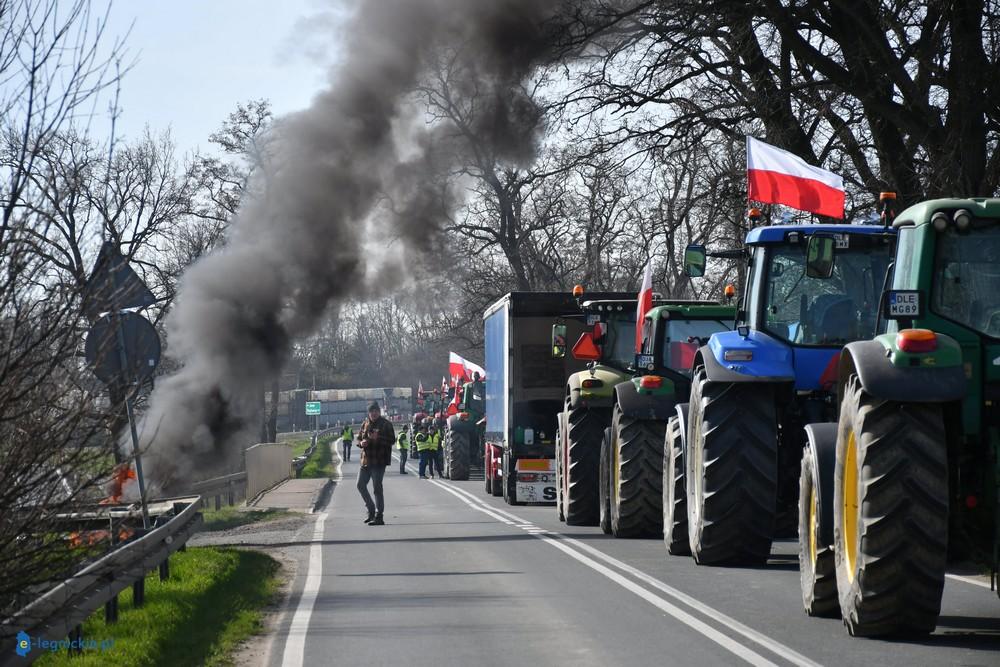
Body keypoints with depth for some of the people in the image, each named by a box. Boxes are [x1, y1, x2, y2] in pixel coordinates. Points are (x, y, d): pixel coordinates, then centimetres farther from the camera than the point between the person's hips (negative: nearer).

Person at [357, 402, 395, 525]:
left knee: (377, 488, -7)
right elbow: (359, 438, 19)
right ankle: (371, 510, 24)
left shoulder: (386, 424, -5)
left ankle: (379, 517, -3)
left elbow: (391, 440, -10)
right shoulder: (365, 424, 12)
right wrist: (361, 443, -5)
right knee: (360, 485, 8)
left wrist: (377, 438, -23)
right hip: (366, 460, 7)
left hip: (379, 461, -7)